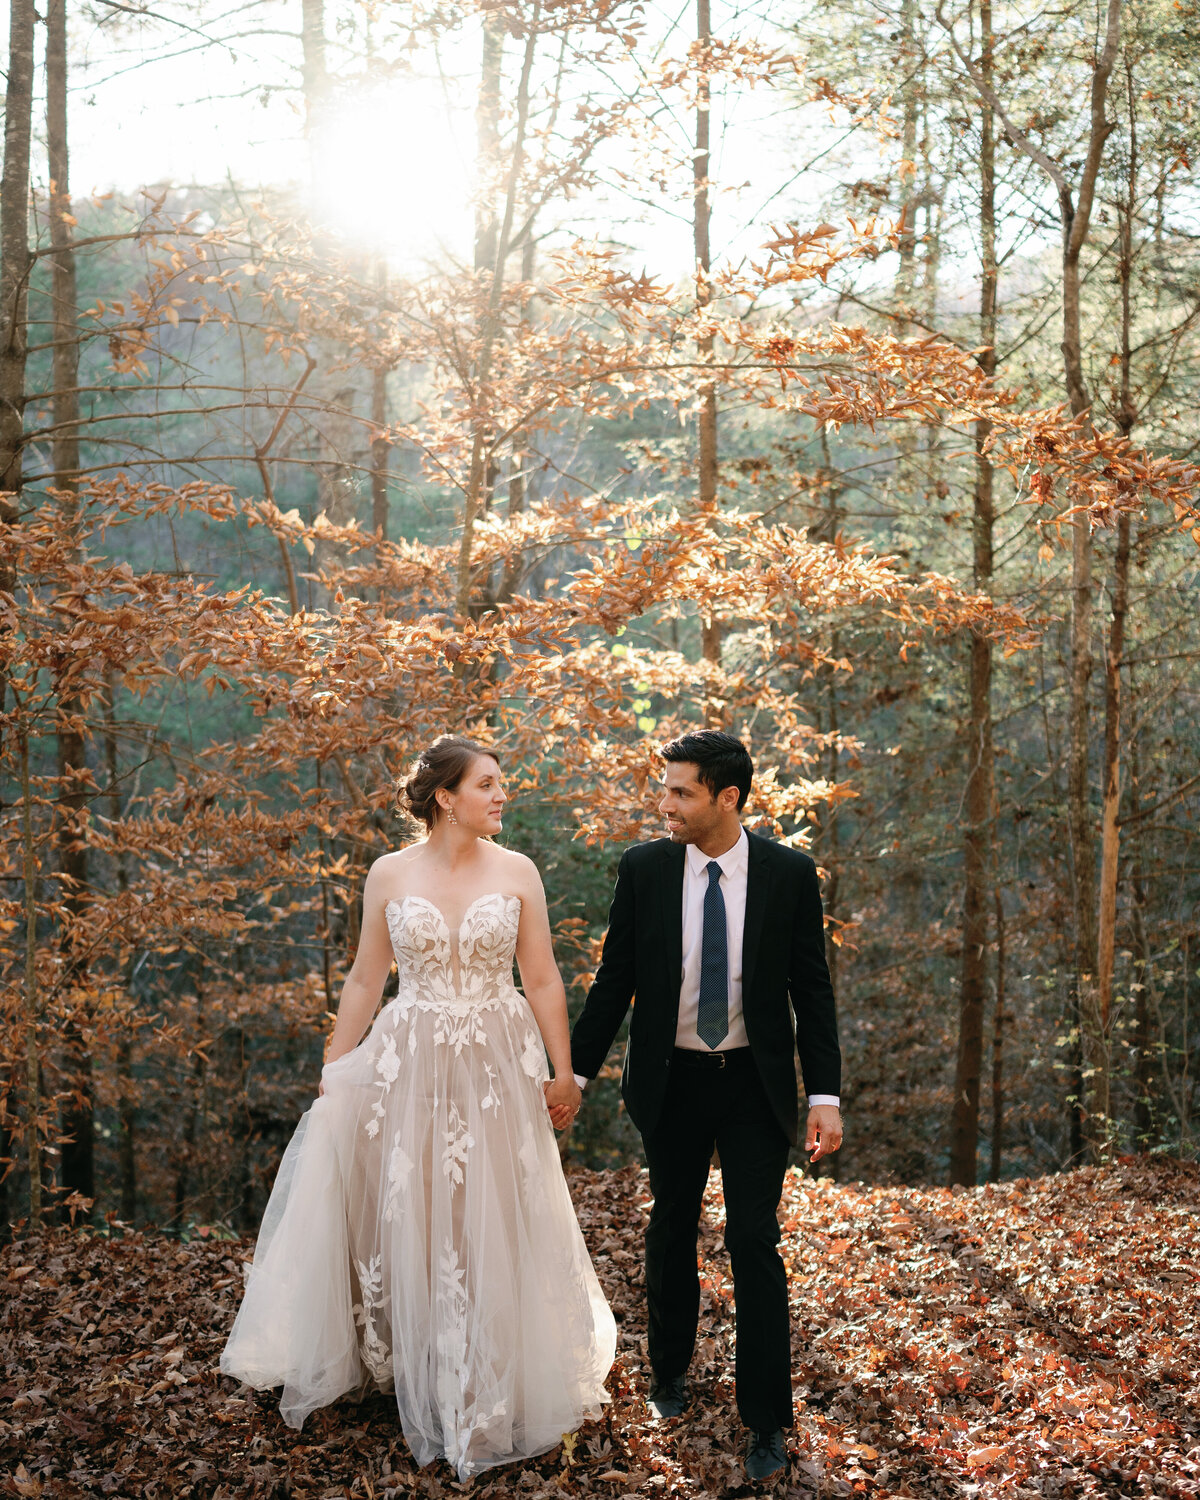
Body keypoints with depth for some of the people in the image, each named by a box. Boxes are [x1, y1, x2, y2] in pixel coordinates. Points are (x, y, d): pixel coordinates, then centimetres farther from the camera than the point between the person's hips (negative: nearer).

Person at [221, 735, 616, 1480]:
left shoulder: (518, 872, -2)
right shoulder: (390, 874, -2)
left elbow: (544, 981, 1)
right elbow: (366, 981, 5)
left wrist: (563, 1073, 0)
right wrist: (333, 1071, 4)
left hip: (501, 1066, 0)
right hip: (409, 1066, 0)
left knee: (496, 1224, 6)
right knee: (406, 1218, 9)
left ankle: (494, 1385, 25)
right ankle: (416, 1376, 31)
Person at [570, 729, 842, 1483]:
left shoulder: (790, 874, -8)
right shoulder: (644, 868, -6)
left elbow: (812, 989, -4)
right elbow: (615, 979, 1)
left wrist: (825, 1095, -9)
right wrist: (575, 1073, 1)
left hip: (756, 1082, -2)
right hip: (671, 1082, 2)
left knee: (755, 1243, -1)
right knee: (672, 1229, 16)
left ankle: (767, 1421, 12)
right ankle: (671, 1371, 39)